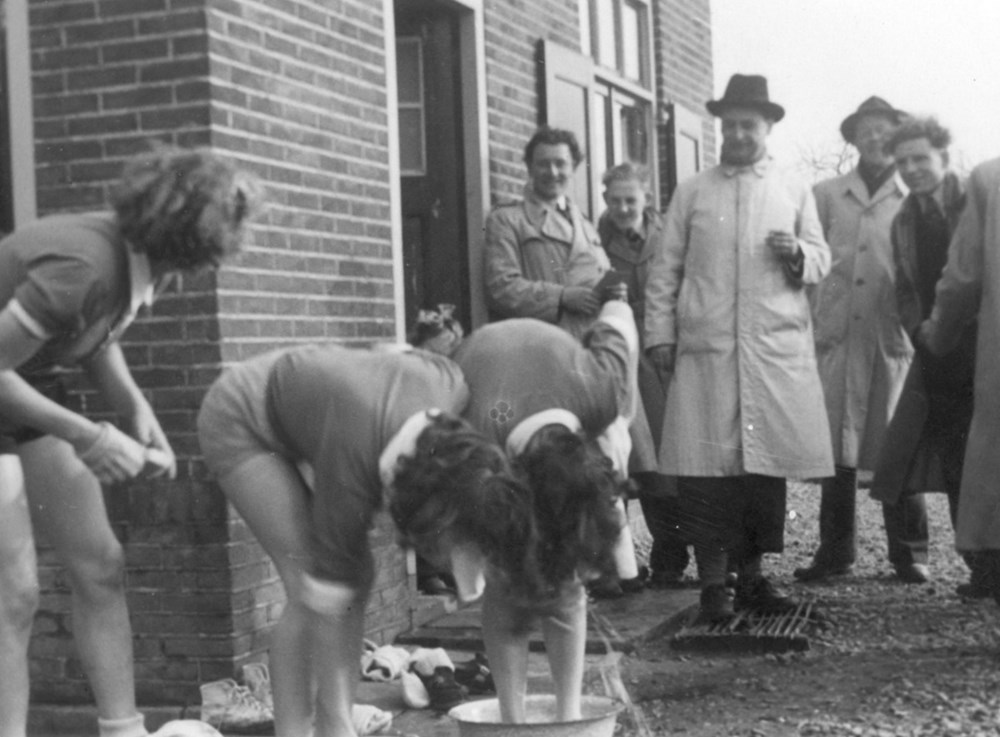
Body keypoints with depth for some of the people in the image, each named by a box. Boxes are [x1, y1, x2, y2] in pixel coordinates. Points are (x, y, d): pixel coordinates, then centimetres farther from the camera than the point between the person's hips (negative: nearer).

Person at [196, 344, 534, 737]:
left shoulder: (451, 385, -26)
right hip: (238, 421, -7)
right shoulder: (350, 466, -38)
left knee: (357, 574, -3)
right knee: (310, 591, -18)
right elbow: (327, 602, -28)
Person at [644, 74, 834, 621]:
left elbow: (821, 263, 14)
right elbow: (665, 270, 11)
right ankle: (713, 580, -1)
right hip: (705, 350, -1)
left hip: (777, 351, 1)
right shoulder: (692, 193, 11)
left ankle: (752, 572, 13)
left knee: (768, 463, 1)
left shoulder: (794, 193, 14)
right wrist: (660, 335, 3)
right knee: (706, 465, -7)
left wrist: (796, 254, -8)